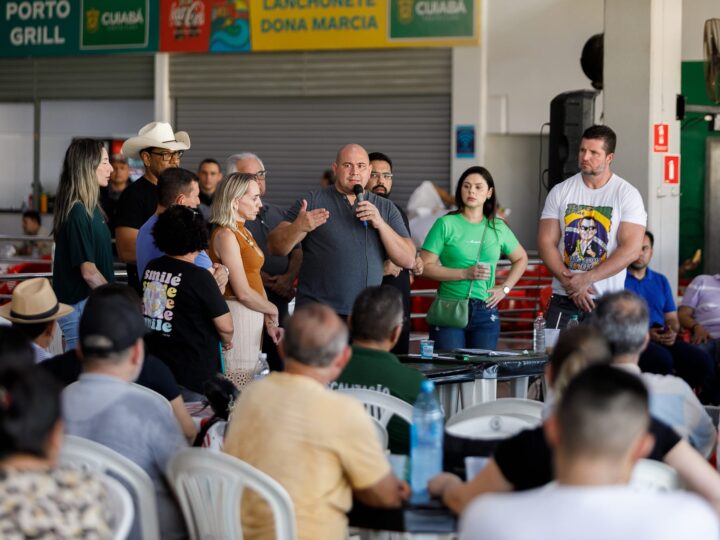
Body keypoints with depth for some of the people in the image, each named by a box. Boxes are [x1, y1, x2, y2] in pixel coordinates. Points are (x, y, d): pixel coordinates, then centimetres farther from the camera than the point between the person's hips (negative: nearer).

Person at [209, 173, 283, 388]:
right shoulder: (225, 235, -14)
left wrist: (269, 322, 5)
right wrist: (272, 310, -1)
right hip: (237, 318, -9)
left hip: (253, 319, 9)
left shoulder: (245, 233, 15)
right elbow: (243, 292, -17)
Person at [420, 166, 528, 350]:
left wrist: (505, 288, 11)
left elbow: (521, 258, 25)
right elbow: (426, 266, -7)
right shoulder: (446, 224, -2)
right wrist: (465, 274, -14)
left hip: (486, 312, 3)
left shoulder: (498, 227, 9)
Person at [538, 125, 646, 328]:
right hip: (563, 299, 2)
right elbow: (546, 243, 1)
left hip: (606, 302, -2)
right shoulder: (560, 192, 7)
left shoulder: (627, 195, -1)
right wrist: (569, 282, -13)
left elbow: (631, 250, -10)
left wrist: (586, 279, -15)